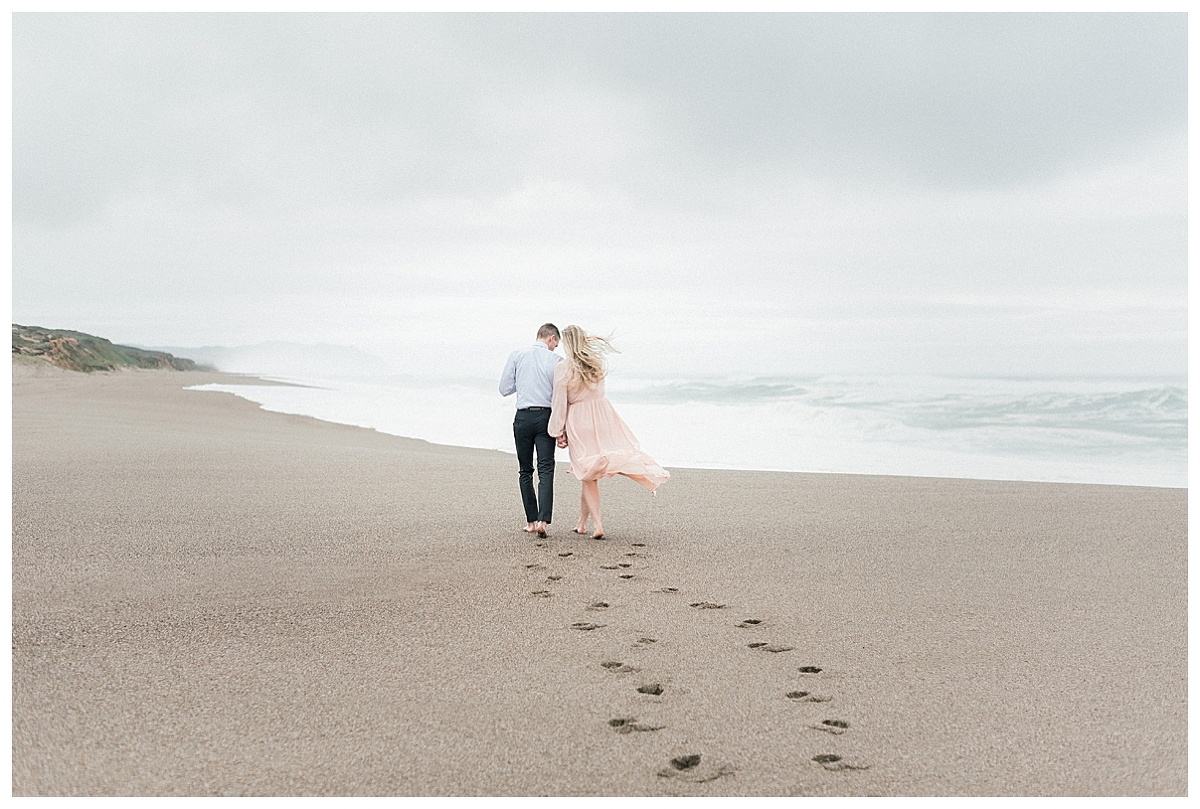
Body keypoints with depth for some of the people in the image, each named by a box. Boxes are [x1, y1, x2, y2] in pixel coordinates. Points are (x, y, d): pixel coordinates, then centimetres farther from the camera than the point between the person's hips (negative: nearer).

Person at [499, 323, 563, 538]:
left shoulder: (517, 355, 4)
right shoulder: (556, 360, -1)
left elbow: (504, 389, 5)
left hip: (523, 416, 2)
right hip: (546, 416, -2)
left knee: (525, 471, 12)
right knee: (546, 470, -3)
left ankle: (531, 522, 11)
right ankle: (543, 521, -16)